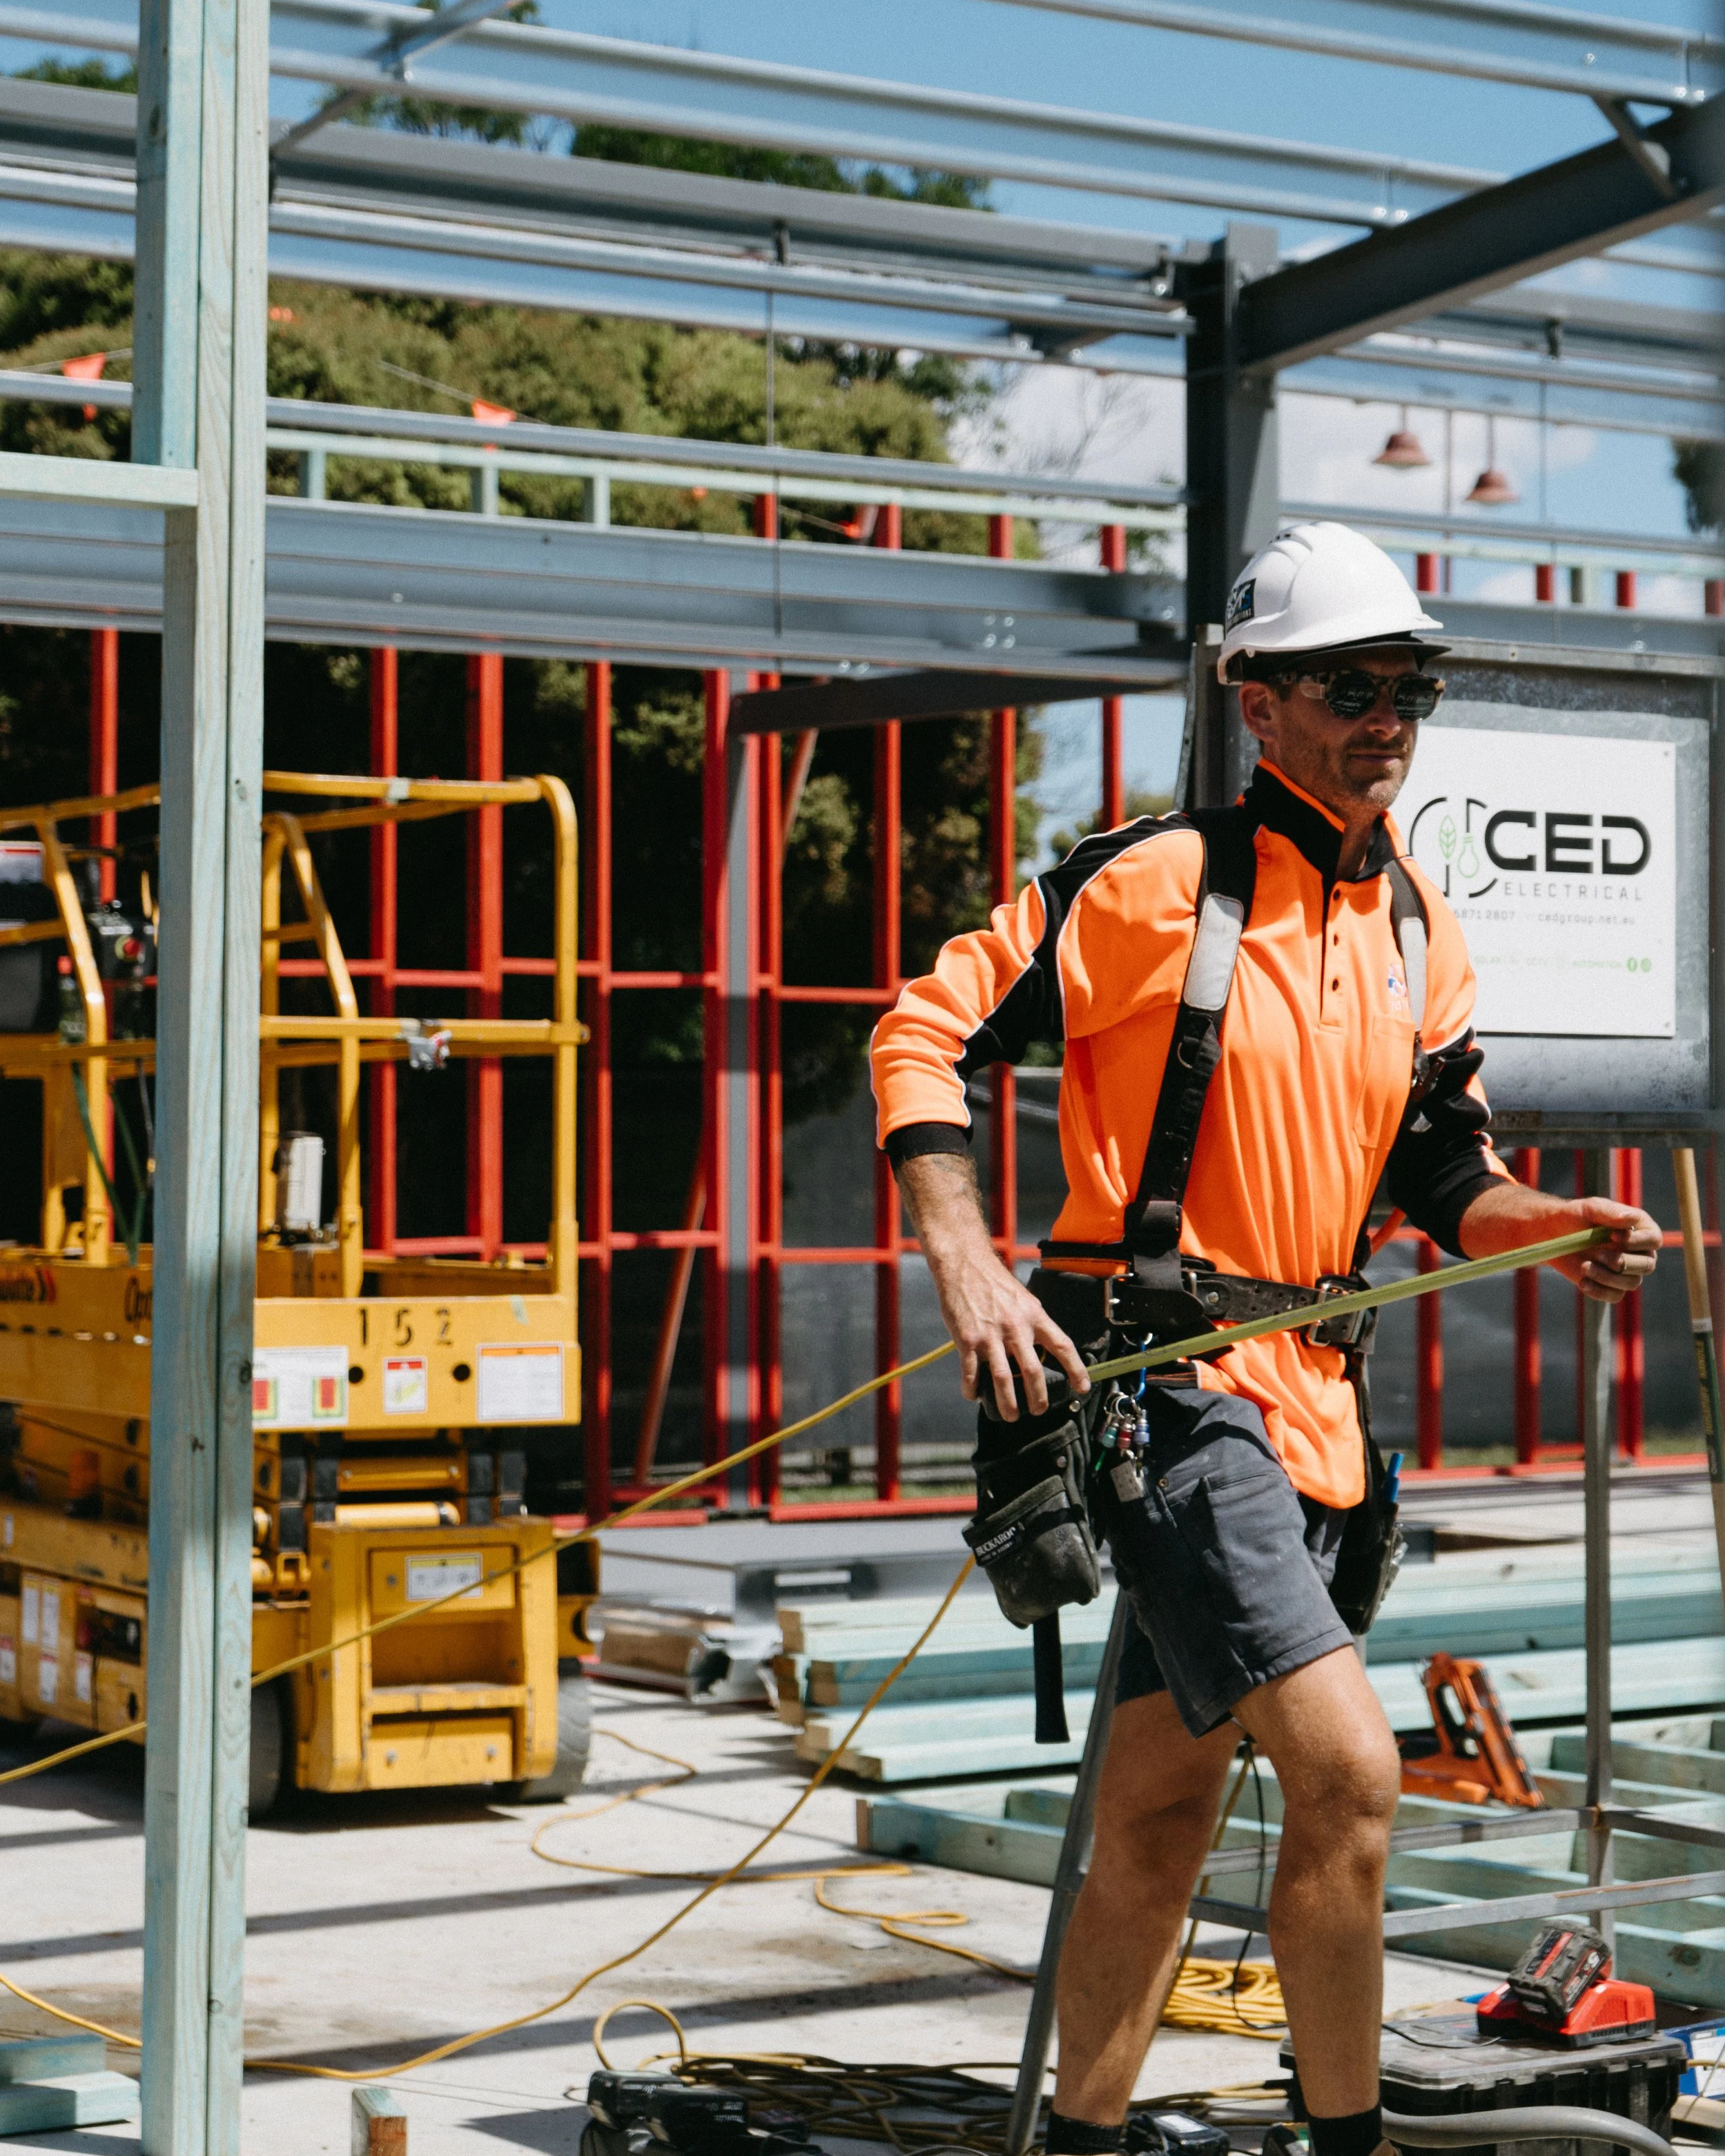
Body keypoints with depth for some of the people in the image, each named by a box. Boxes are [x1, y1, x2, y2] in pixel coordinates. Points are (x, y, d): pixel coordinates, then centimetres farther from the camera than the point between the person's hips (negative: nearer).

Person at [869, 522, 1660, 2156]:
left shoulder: (1419, 931, 12)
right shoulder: (1159, 881, -10)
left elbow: (1437, 1166, 19)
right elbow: (925, 1034, -9)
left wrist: (1548, 1229, -1)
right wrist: (966, 1260, -20)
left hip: (1303, 1397, 8)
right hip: (1160, 1382, -7)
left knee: (1162, 1809, 15)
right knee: (1349, 1769, -17)